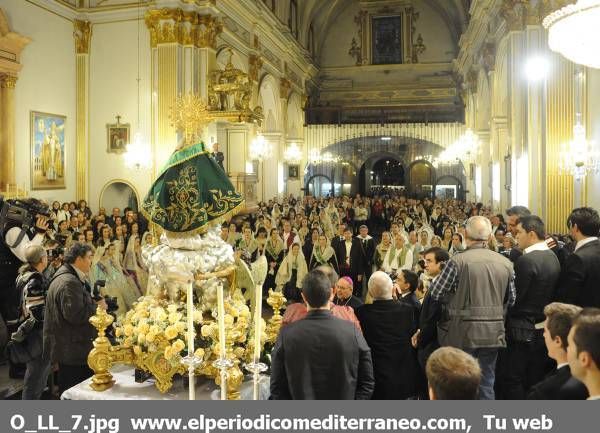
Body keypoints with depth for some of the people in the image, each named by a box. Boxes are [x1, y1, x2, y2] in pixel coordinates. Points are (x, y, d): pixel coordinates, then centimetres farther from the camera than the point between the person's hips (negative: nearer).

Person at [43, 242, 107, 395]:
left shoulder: (67, 278, 17)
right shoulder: (69, 282, -19)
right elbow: (75, 315, -26)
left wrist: (95, 303, 11)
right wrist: (97, 307, -13)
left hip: (68, 349, 11)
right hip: (72, 351, -11)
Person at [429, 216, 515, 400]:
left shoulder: (457, 261, -14)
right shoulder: (506, 263, 1)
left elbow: (435, 293, -11)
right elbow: (511, 300, 7)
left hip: (464, 332, -4)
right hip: (494, 333, 4)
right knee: (487, 384, 16)